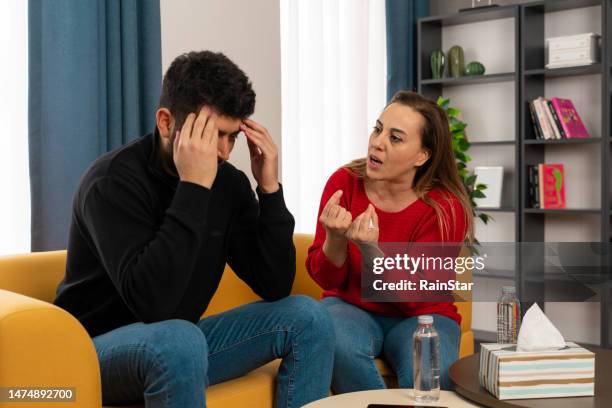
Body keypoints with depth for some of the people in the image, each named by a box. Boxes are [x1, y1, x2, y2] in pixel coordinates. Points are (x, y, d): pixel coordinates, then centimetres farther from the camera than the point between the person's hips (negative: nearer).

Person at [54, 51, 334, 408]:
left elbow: (275, 287, -6)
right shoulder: (114, 179, -22)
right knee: (179, 338, -38)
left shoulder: (229, 182, -3)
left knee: (307, 317, -6)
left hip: (179, 340, 6)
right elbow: (151, 302, -34)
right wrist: (193, 188, -33)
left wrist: (270, 188, -15)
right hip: (99, 349, -6)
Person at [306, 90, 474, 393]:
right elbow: (326, 279, -8)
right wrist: (335, 238, -30)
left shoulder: (446, 209, -16)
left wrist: (370, 249, -35)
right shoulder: (344, 181, -11)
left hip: (419, 316, -1)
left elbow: (415, 298, -19)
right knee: (340, 347, -32)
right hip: (350, 307, 2)